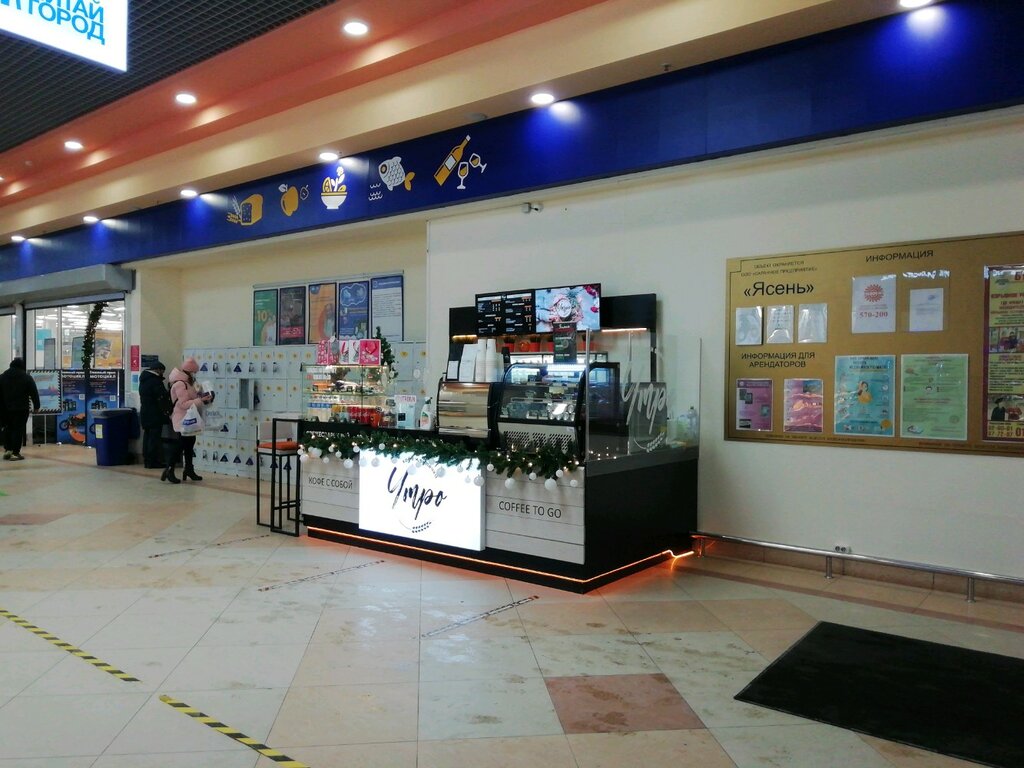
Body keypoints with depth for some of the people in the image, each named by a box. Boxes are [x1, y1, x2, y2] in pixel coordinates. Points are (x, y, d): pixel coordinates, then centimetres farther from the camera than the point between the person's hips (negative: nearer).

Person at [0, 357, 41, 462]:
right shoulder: (27, 377, -4)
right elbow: (34, 393, -4)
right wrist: (36, 406, 3)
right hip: (21, 409, -4)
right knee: (18, 429, -2)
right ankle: (15, 453, -4)